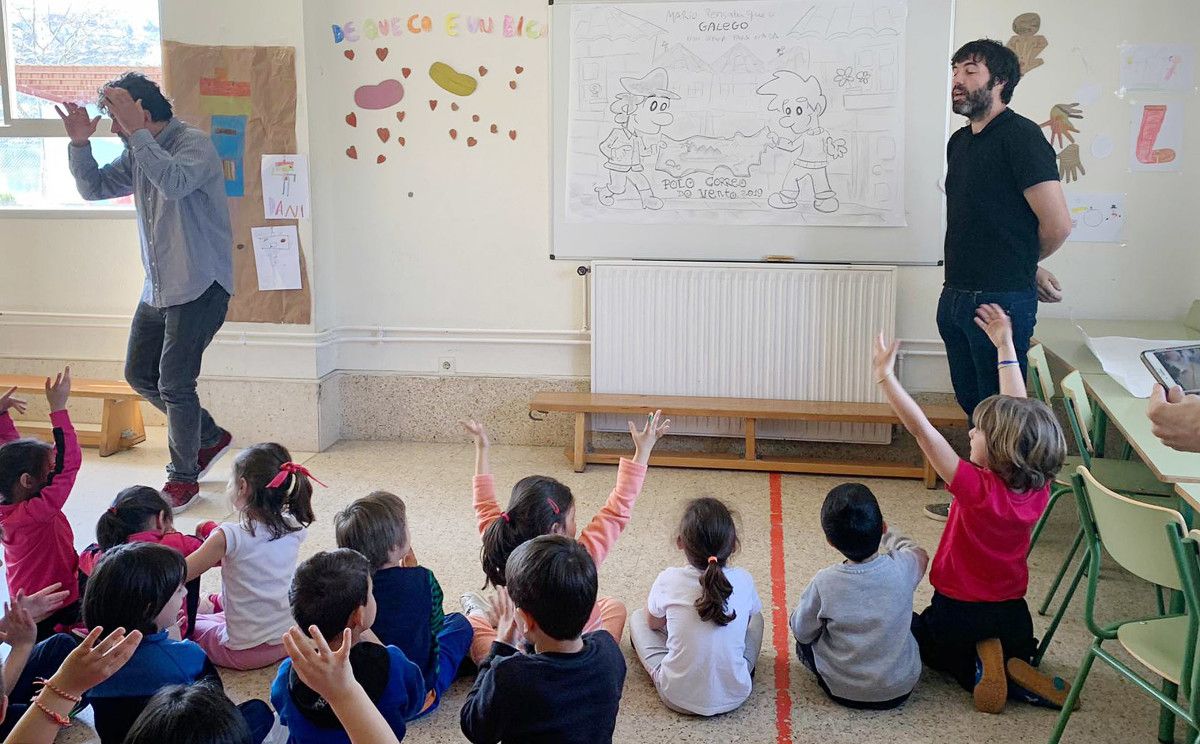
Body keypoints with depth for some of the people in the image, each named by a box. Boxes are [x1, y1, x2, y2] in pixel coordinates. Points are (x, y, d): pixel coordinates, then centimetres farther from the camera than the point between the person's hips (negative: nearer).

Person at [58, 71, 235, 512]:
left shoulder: (194, 144, -15)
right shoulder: (139, 153, 11)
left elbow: (175, 182, -35)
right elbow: (93, 188, 15)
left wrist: (137, 133, -33)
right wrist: (80, 144, 0)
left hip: (199, 286, -9)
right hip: (158, 289, 9)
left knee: (174, 384, -6)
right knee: (139, 374, 15)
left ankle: (183, 478, 11)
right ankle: (210, 437, 32)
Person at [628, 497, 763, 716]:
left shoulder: (669, 581, -15)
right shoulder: (743, 581, -11)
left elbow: (653, 623, 5)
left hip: (677, 697, -1)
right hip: (734, 696, 1)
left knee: (638, 618, 19)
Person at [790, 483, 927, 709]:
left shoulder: (824, 583, -23)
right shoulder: (902, 568, -20)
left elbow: (802, 633, -6)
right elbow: (921, 555, 6)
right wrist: (887, 536, 23)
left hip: (843, 692, -2)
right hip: (901, 689, 2)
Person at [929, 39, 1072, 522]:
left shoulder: (1020, 136, -13)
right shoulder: (960, 142, 13)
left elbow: (1057, 224, -16)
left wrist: (1021, 267, 2)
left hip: (1002, 301, -8)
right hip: (956, 296, 8)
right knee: (972, 403, 18)